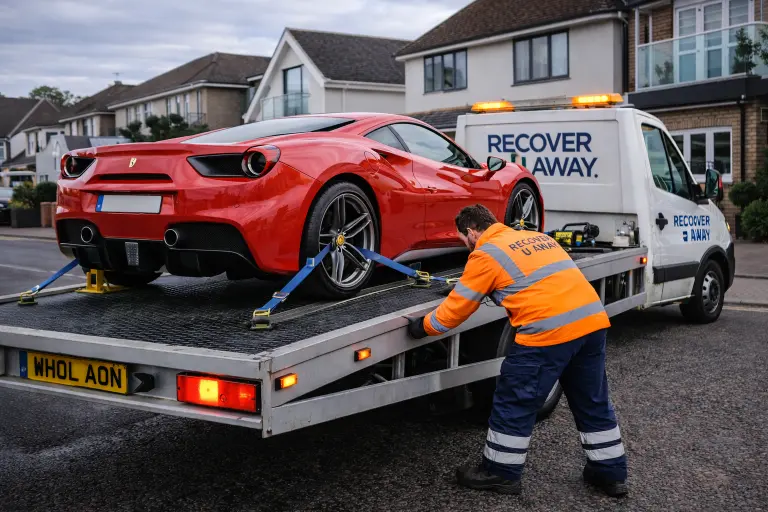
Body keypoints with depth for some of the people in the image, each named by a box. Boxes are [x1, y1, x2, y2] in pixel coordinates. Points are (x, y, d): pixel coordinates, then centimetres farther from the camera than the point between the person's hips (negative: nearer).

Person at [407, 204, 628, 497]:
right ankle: (611, 472, 31)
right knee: (593, 403, 21)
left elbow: (456, 309, 5)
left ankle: (501, 473, 19)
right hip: (593, 319, 8)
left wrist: (422, 326, 20)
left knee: (514, 405, 9)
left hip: (549, 330, -8)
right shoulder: (536, 237, 23)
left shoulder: (485, 255, 2)